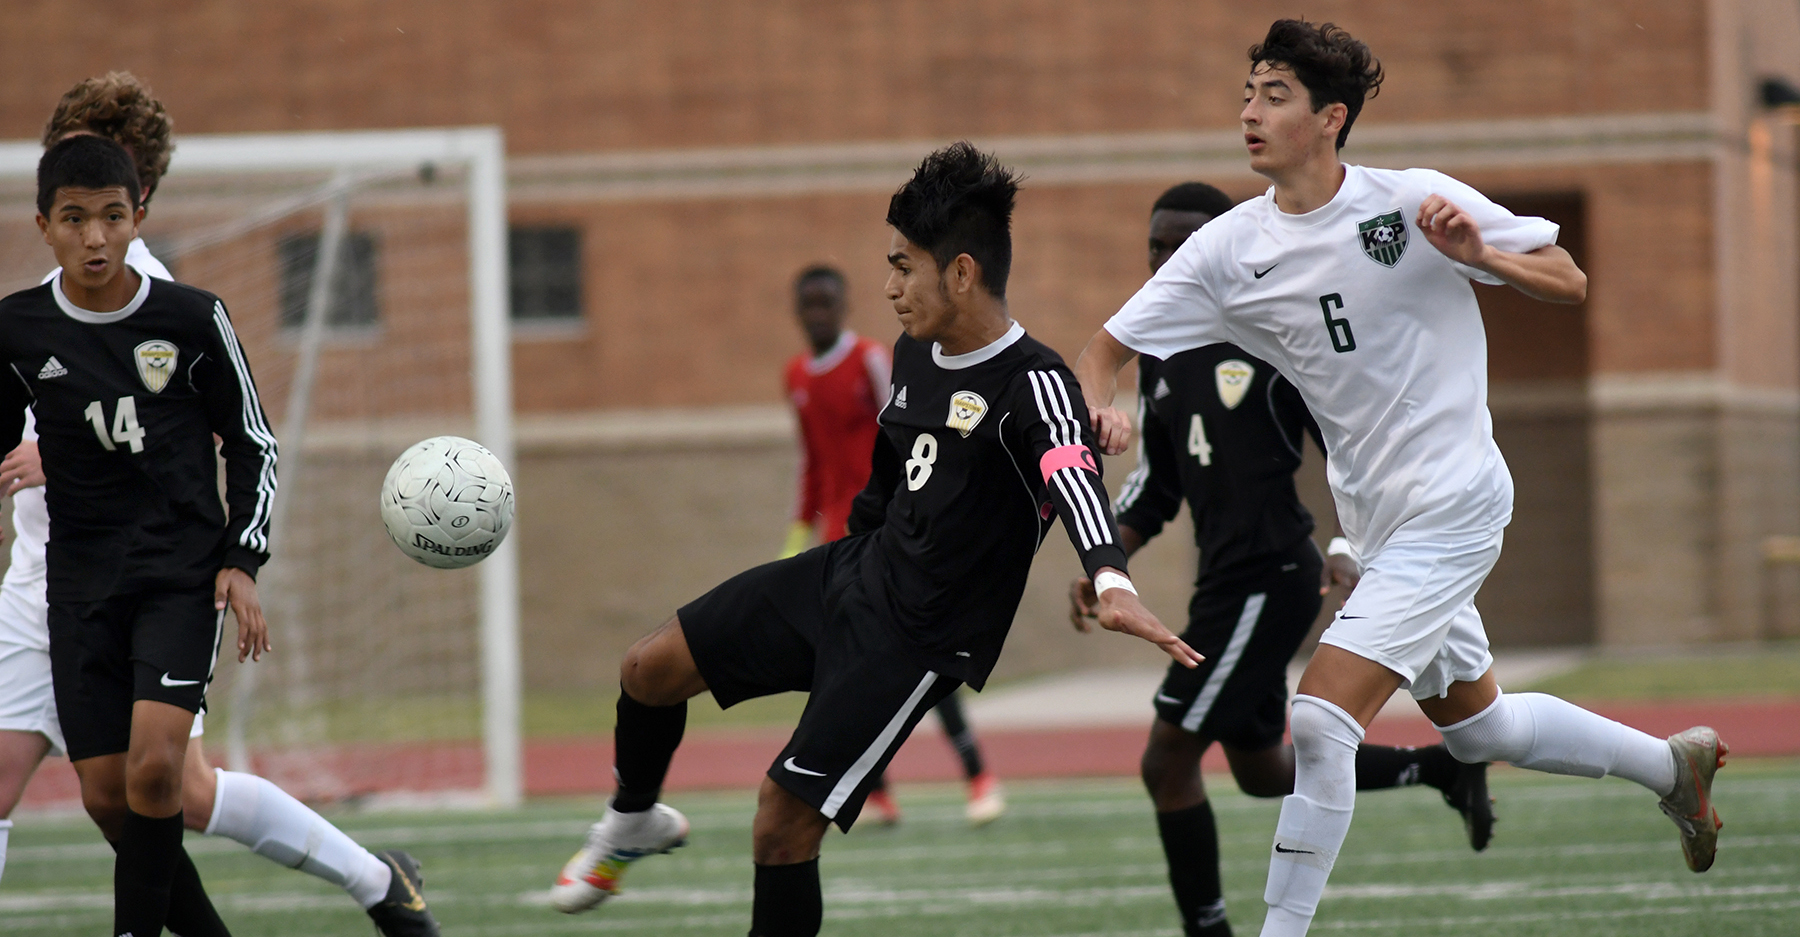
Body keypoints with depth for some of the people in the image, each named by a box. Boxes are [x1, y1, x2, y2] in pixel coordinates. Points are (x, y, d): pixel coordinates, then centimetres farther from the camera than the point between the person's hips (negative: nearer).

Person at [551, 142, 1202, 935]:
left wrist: (1111, 581, -59)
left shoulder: (1031, 384, -23)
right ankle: (633, 823, 36)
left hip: (916, 642, -8)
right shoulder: (915, 356, 4)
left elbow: (1073, 479, -42)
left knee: (786, 813, -12)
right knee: (650, 669, 7)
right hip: (850, 573, 8)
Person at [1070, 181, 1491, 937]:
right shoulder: (1161, 356, 12)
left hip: (1269, 580, -9)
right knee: (1263, 772, 18)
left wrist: (1347, 551, -24)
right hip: (1224, 582, 9)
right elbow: (1156, 486, 20)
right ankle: (1445, 767, 32)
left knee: (1168, 762, -10)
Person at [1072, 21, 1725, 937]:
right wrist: (1101, 408, -23)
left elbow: (1570, 283, -4)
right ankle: (1672, 764, 43)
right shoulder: (1228, 249, -2)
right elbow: (1104, 351, -1)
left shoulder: (1416, 202, -13)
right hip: (1377, 519, 7)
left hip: (1450, 506, -7)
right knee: (1473, 727, 22)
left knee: (1319, 718, -18)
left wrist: (1479, 255, -23)